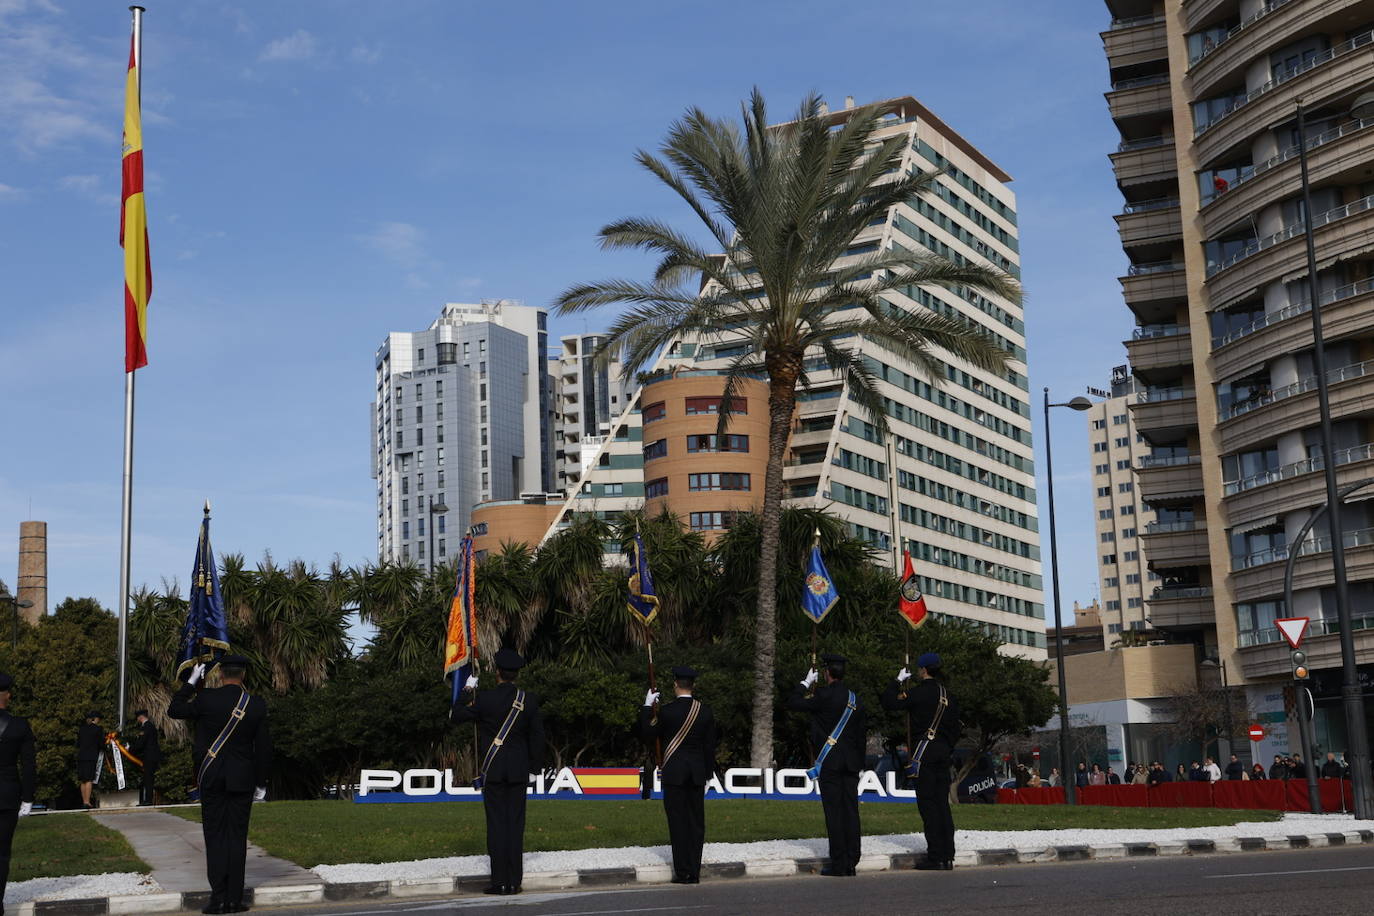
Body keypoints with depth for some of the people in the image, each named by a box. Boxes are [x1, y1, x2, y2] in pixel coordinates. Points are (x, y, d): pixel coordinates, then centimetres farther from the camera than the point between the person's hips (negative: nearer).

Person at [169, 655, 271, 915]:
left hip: (212, 777, -1)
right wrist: (261, 784, 10)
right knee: (237, 837, 5)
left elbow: (174, 710, 8)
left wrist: (191, 681, 16)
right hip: (242, 781, 1)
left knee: (215, 837, 3)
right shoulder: (257, 705, -3)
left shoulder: (207, 699, -8)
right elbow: (263, 747, 2)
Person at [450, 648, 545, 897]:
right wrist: (535, 765, 15)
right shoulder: (529, 701, -2)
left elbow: (454, 715, 3)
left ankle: (499, 881, 0)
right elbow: (537, 736, 4)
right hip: (519, 771, 2)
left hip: (492, 770, -2)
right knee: (515, 824, 5)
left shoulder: (483, 699, -9)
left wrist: (467, 691, 14)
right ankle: (514, 881, 6)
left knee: (496, 823, 1)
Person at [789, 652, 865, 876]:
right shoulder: (855, 698, 10)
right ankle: (851, 862, 8)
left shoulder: (825, 695, -10)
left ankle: (838, 864, -5)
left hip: (830, 763, -6)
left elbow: (793, 704, -5)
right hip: (851, 764, 6)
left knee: (834, 812, -5)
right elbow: (860, 733, 14)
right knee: (851, 810, 7)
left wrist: (805, 683, 9)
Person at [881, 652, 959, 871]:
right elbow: (955, 726, 16)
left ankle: (935, 857, -8)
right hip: (944, 750, 7)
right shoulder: (947, 694, 12)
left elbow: (888, 702, -8)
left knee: (927, 802, -5)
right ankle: (947, 856, 9)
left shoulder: (921, 692, -10)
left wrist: (898, 681, 5)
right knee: (942, 802, 9)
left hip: (926, 749, -7)